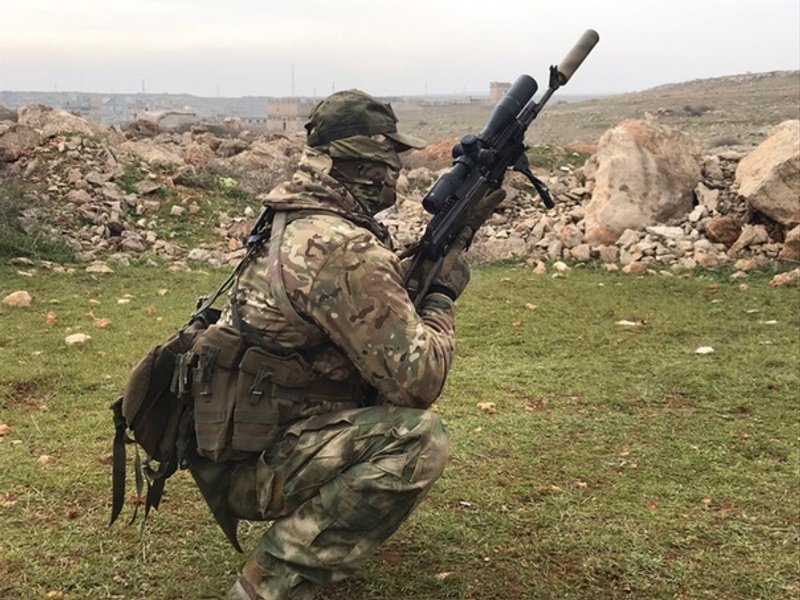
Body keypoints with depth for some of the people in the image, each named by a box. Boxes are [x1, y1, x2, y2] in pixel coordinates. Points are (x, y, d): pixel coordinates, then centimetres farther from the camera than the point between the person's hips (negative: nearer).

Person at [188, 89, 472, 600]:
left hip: (245, 428, 10)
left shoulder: (294, 220, 7)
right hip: (248, 463, -10)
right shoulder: (343, 250, -24)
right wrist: (441, 294, -7)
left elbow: (381, 306, 22)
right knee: (419, 438, -26)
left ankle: (310, 520, 20)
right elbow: (417, 379, -22)